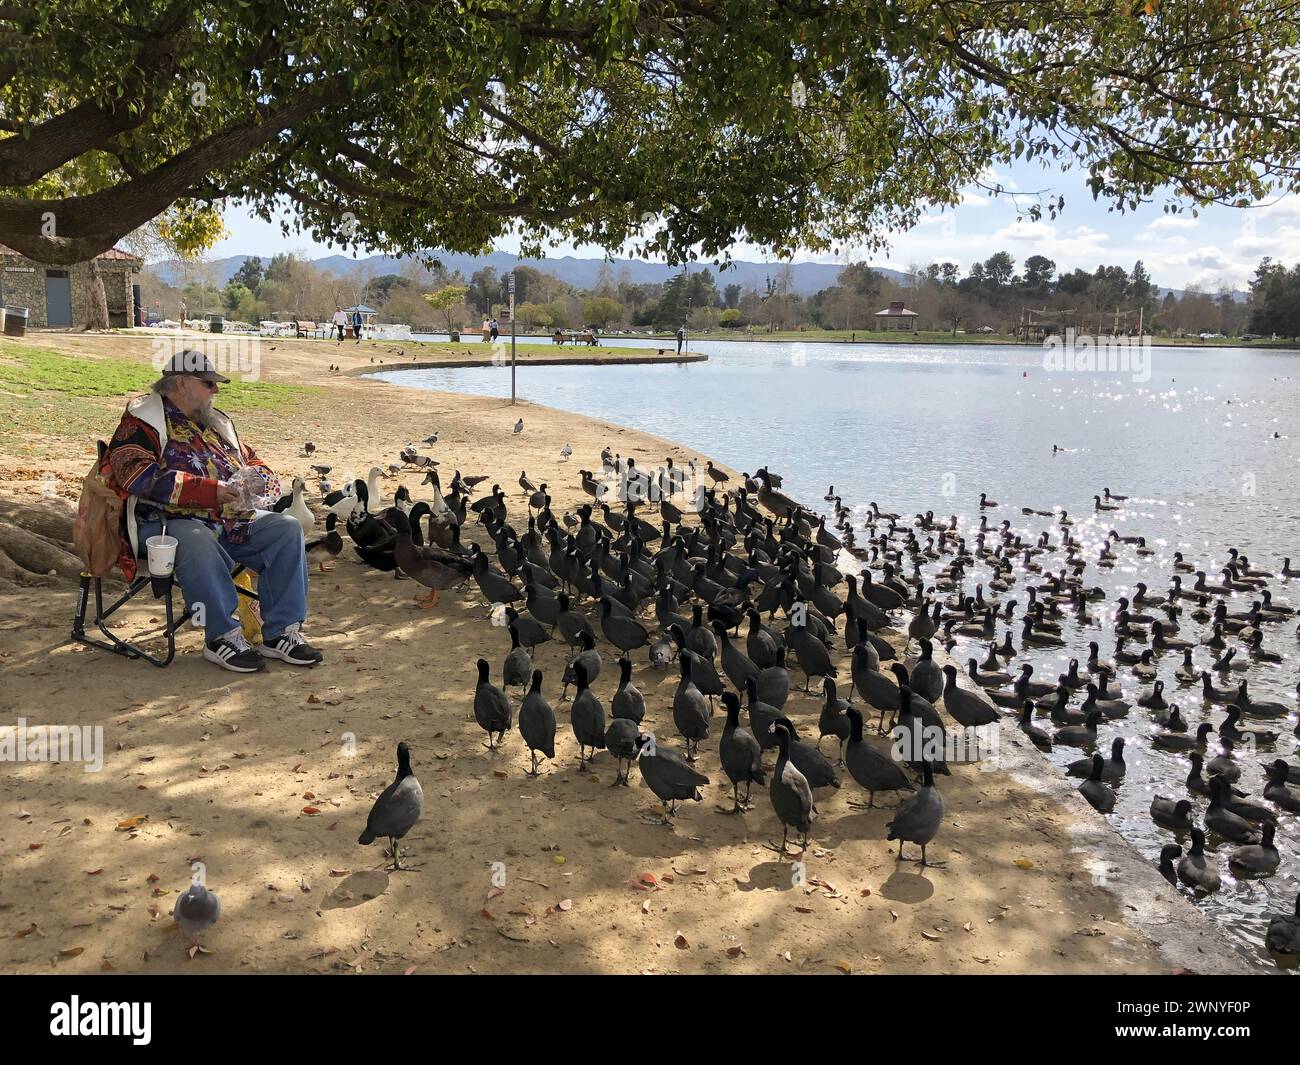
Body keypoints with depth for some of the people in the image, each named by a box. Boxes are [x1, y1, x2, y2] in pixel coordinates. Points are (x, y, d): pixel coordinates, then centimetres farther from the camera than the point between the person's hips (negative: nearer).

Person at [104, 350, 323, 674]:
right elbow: (139, 475, -16)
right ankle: (223, 635, -26)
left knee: (287, 528, -14)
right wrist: (210, 490, -21)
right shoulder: (144, 420, 1)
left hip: (230, 519, 7)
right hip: (169, 522, -7)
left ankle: (280, 633, -15)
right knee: (198, 543, -39)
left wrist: (256, 479, 2)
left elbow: (252, 462, 30)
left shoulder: (216, 422, 23)